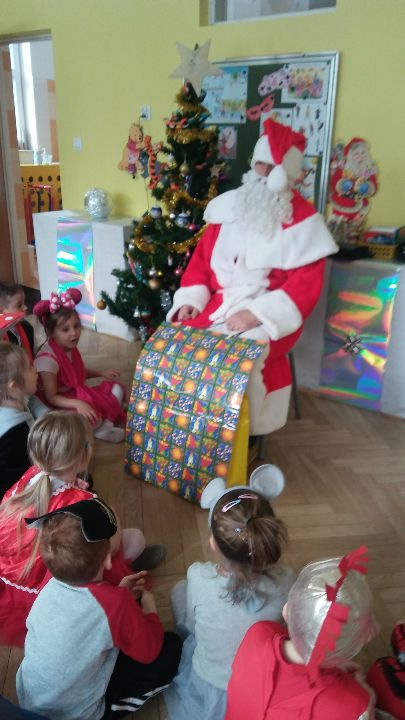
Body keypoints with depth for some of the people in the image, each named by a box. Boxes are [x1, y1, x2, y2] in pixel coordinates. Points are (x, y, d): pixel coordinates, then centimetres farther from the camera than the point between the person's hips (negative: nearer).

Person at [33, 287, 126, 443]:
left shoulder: (70, 348, -1)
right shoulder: (47, 359, -27)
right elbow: (51, 397, -25)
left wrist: (101, 373, 8)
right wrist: (78, 404, -38)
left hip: (77, 394, 9)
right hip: (62, 404, -9)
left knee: (116, 389, 6)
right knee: (91, 418, -35)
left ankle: (107, 424, -7)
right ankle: (98, 428, -2)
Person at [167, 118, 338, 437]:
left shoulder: (303, 220, -7)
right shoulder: (229, 205, 7)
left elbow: (306, 285, -13)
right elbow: (202, 256, 10)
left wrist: (256, 314, -23)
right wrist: (190, 299, -6)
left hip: (270, 313, -4)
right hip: (219, 303, 5)